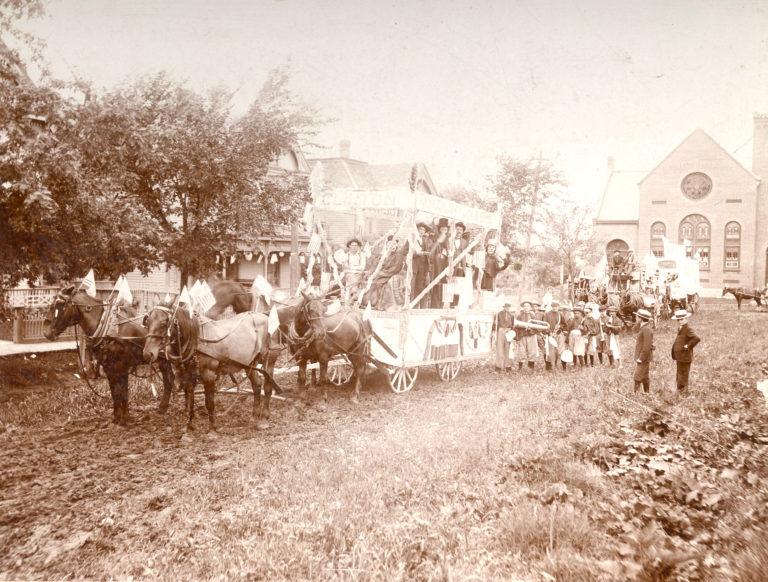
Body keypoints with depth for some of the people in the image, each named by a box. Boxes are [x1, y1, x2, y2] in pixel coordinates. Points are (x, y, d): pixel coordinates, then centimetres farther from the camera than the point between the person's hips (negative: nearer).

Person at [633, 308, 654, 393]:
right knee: (645, 378, 15)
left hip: (643, 359, -10)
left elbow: (647, 346, -23)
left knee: (637, 378, -8)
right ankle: (647, 393, 23)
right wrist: (638, 357, 16)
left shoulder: (646, 329, -19)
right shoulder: (643, 328, 13)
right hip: (642, 358, 10)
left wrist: (641, 358, -20)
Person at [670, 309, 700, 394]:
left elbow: (697, 338, -34)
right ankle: (680, 390, 30)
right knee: (680, 375, 19)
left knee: (683, 375, 1)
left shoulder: (688, 329, -20)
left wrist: (688, 346, -24)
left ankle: (683, 391, 9)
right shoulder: (681, 328, 10)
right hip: (679, 357, 10)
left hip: (685, 357, -10)